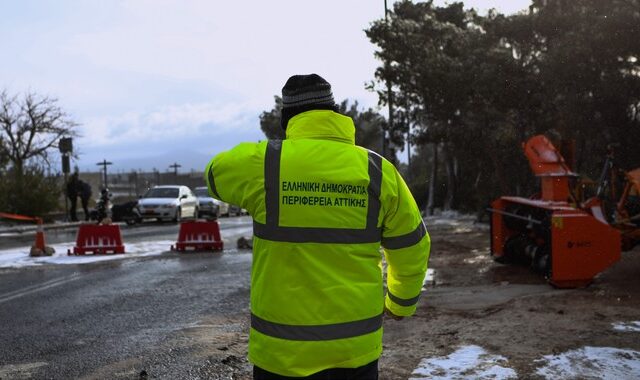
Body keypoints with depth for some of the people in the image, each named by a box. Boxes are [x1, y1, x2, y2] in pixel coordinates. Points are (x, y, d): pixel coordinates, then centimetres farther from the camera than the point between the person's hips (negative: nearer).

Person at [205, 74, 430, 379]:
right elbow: (413, 250, 4)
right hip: (357, 346, 2)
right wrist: (401, 304, 22)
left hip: (282, 350, -1)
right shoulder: (379, 171, -5)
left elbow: (214, 173, 11)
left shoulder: (261, 163, -12)